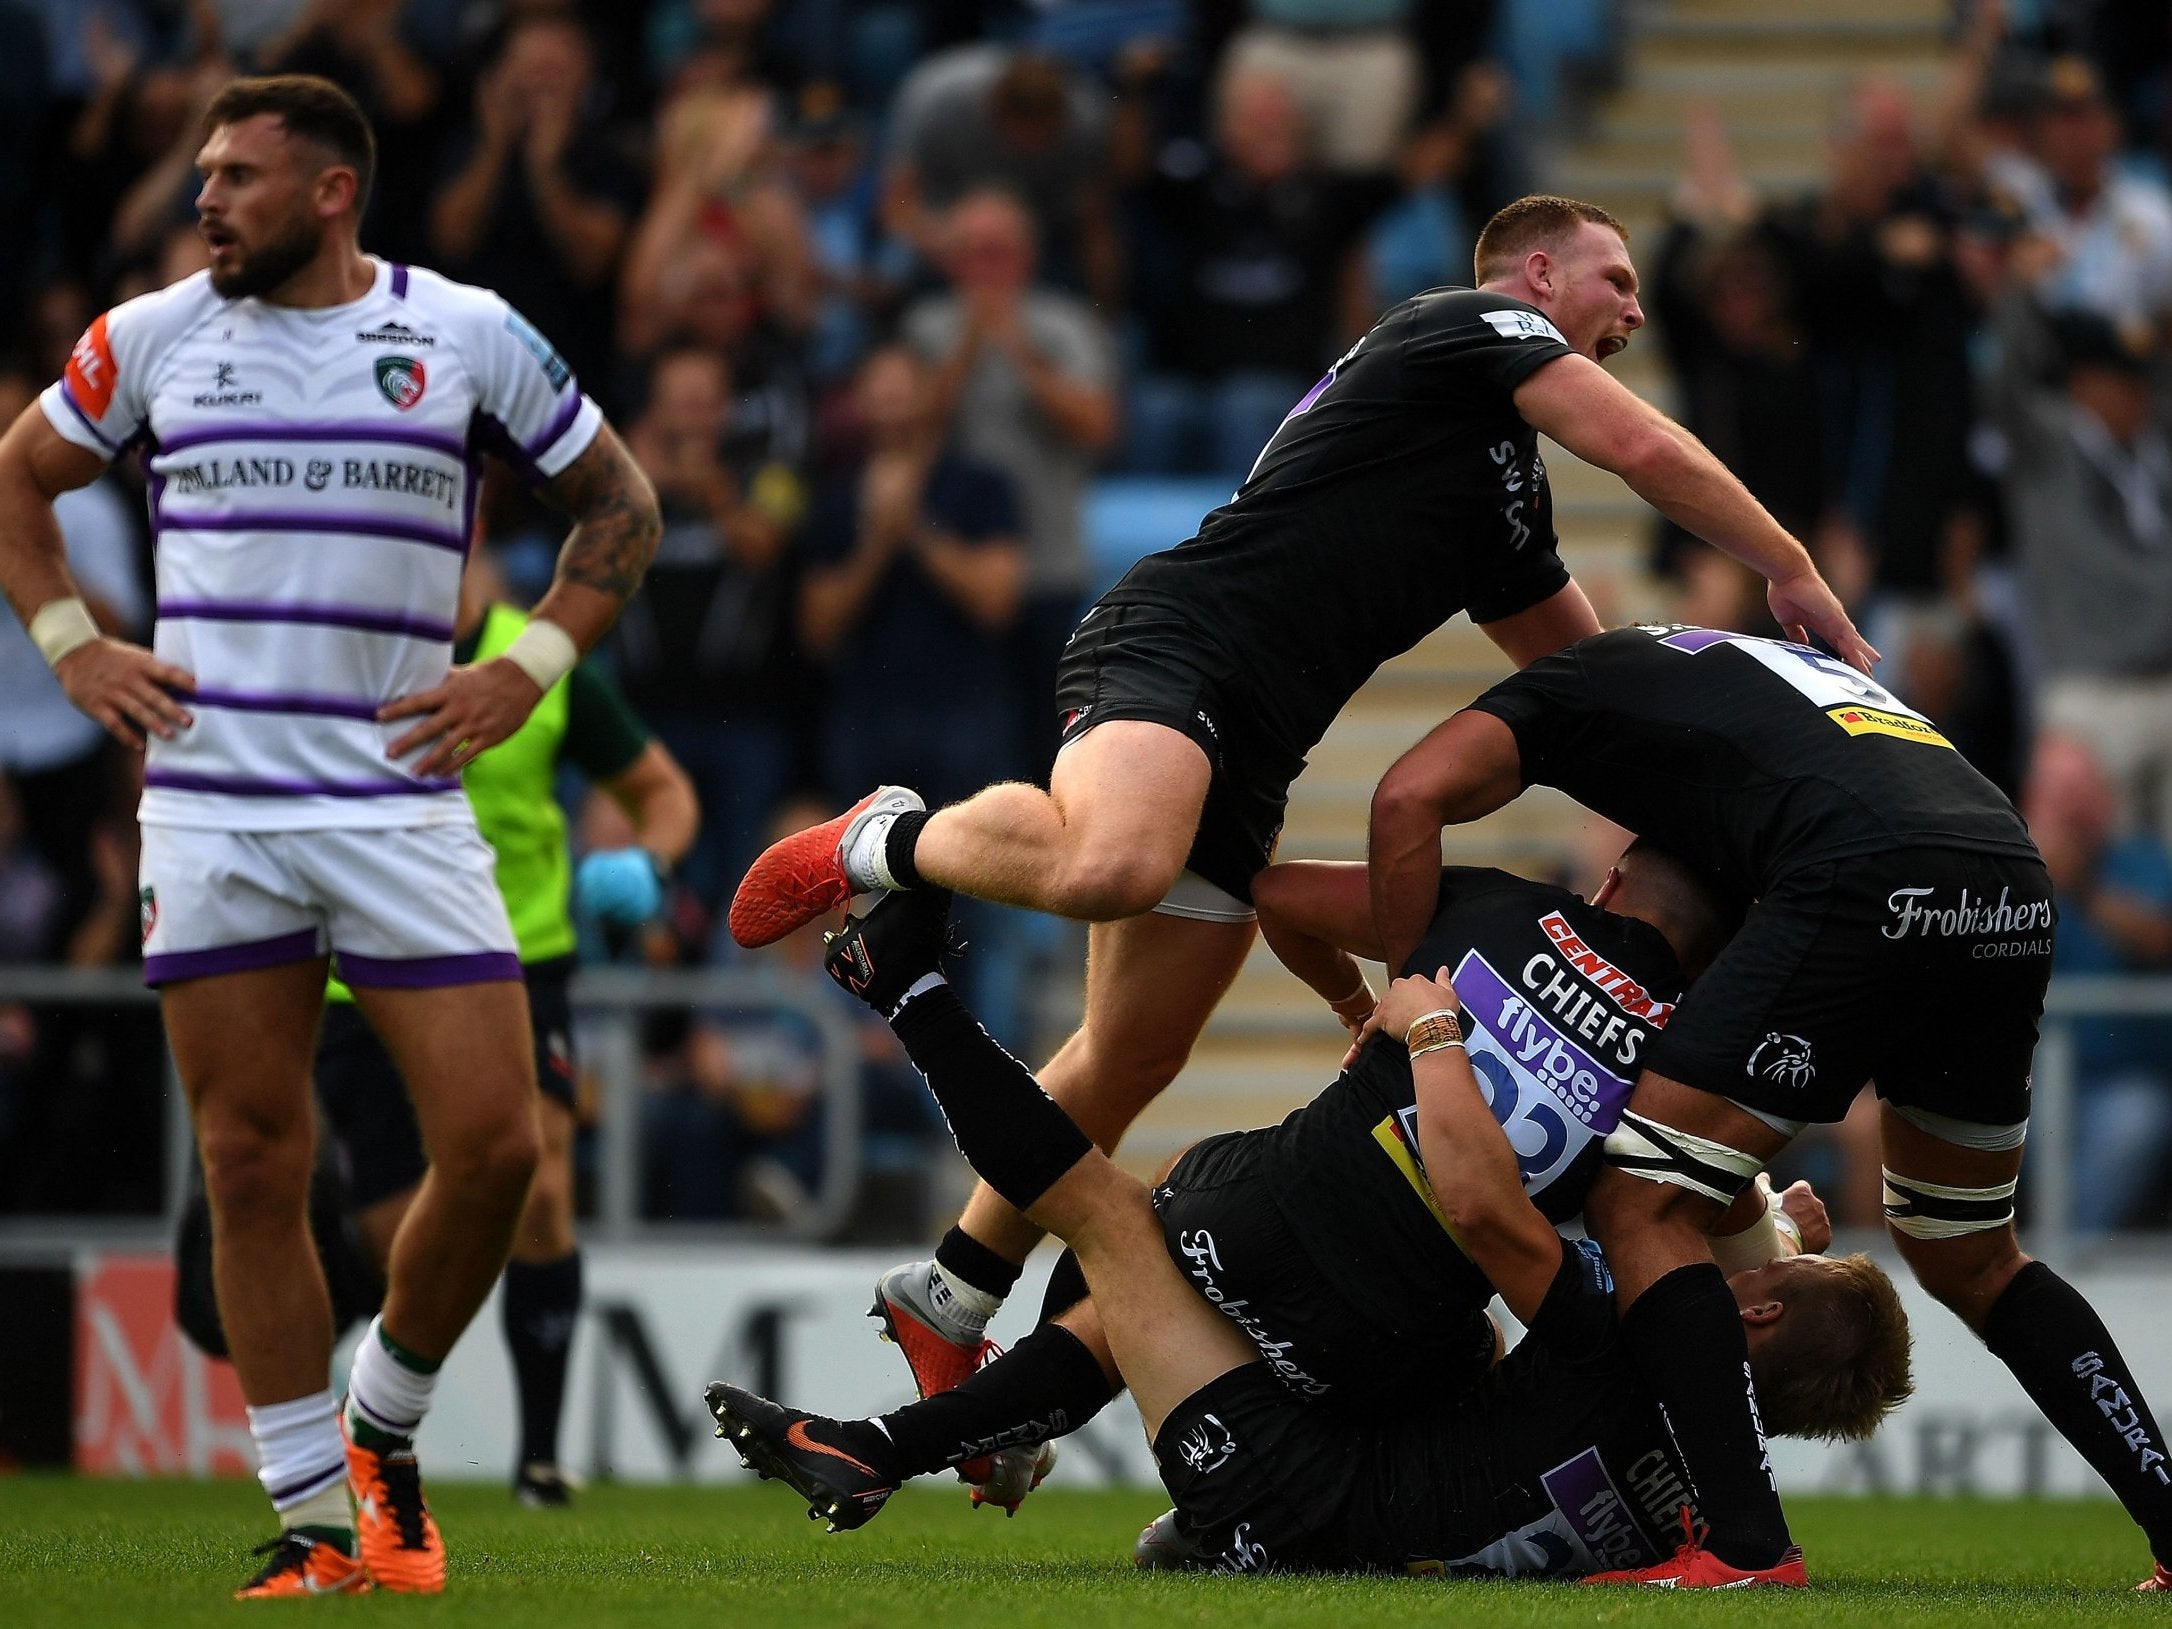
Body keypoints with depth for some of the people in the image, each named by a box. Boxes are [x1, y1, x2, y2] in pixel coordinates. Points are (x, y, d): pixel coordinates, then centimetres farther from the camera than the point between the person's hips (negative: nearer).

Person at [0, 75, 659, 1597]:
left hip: (399, 796, -1)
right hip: (209, 807, 1)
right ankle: (316, 1516, 9)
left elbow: (619, 503, 12)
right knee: (253, 1164, 0)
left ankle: (383, 1428, 16)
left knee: (493, 1144, -8)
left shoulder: (471, 336, 2)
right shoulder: (151, 337, 6)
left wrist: (527, 670, 1)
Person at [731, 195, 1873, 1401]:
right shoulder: (1468, 325, 4)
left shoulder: (1509, 507, 29)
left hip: (1248, 746, 9)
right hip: (1169, 648, -9)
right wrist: (1791, 572, 2)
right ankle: (887, 842, -12)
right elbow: (1648, 452, -7)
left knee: (1130, 1062, 9)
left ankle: (953, 1303, 21)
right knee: (1110, 865, -39)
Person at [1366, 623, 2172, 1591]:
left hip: (1865, 889, -7)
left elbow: (1409, 797, 5)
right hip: (2013, 901, 7)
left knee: (1642, 1207, 1)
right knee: (1971, 1258, 25)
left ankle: (1748, 1549, -9)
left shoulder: (1571, 684, 22)